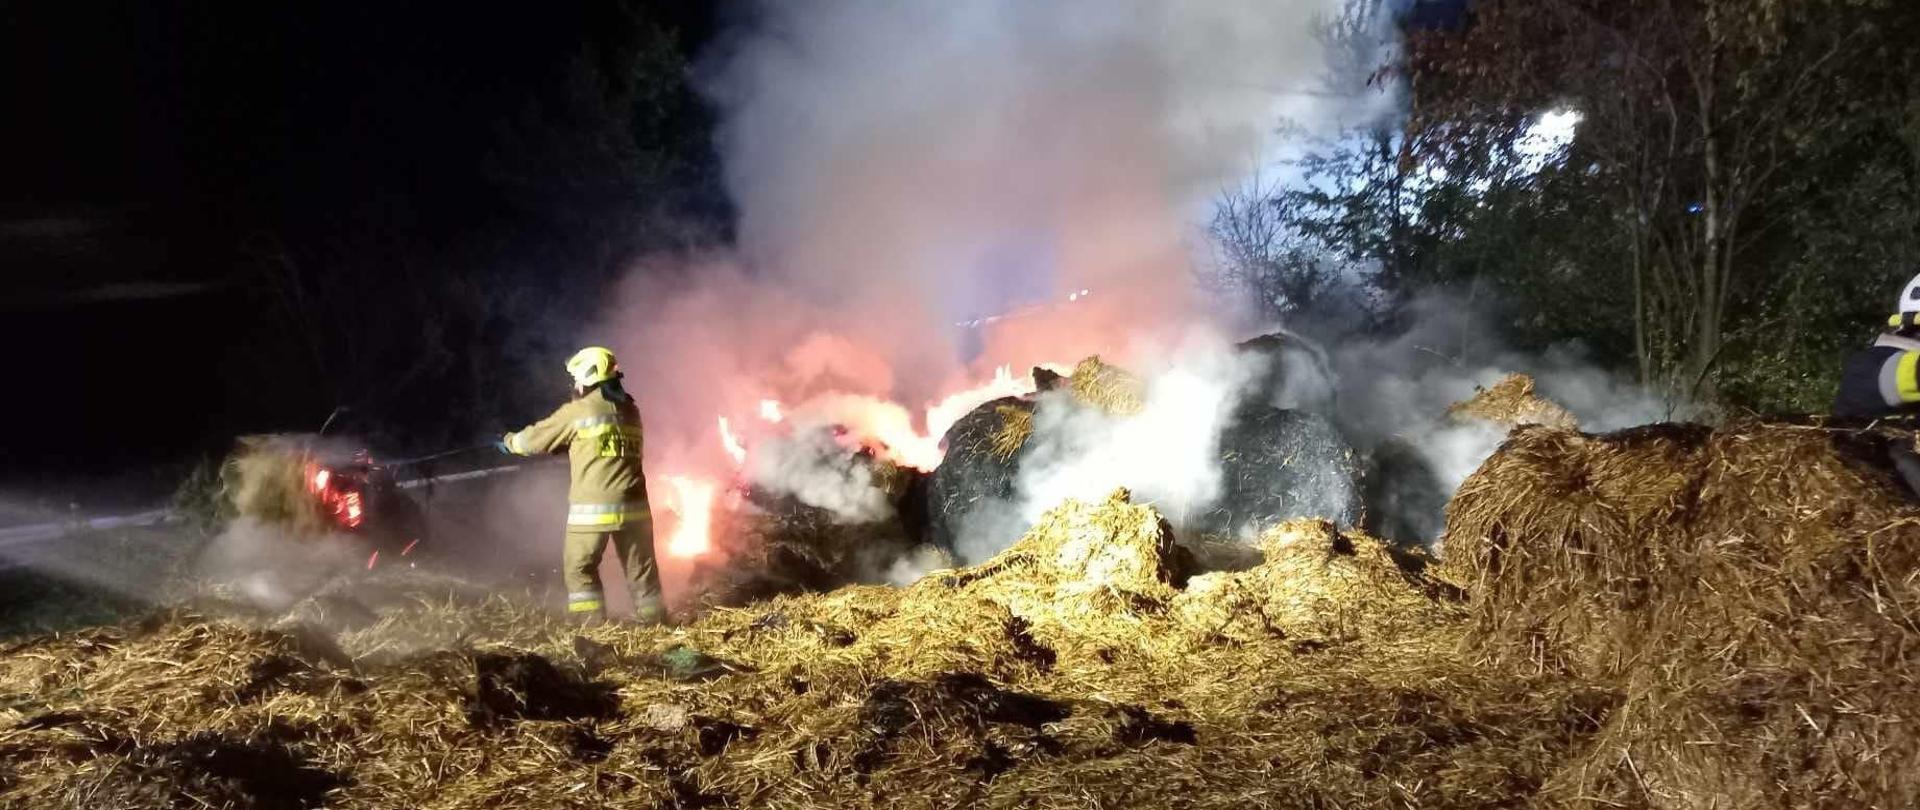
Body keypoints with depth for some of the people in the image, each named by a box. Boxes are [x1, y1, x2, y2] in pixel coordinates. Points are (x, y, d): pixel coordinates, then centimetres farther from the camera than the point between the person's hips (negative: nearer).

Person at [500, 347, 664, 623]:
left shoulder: (578, 411, -3)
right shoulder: (630, 411, 12)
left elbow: (536, 439, 8)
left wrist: (510, 441, 26)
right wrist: (571, 445, 32)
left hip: (593, 507, -4)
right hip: (632, 506, 5)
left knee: (580, 568, 8)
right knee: (641, 568, 11)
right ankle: (654, 621, 13)